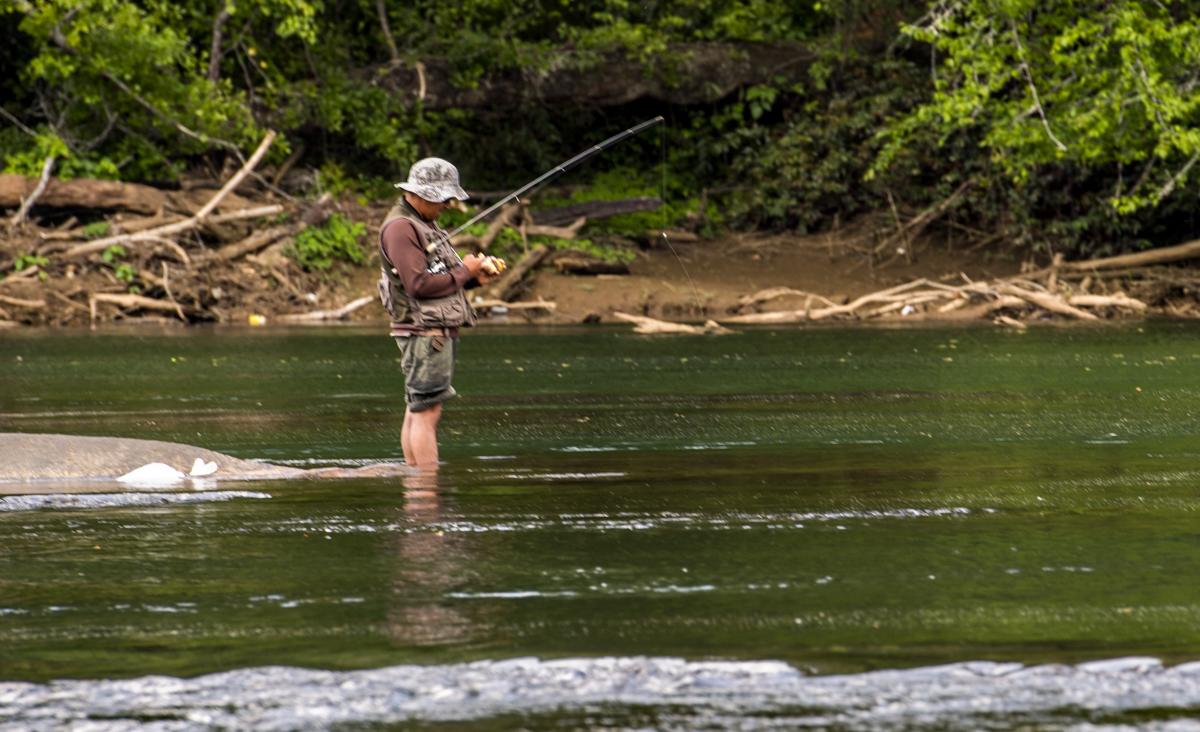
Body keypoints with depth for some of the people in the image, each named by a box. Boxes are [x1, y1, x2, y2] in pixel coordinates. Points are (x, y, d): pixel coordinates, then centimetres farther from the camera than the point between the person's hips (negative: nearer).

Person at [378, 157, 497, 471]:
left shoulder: (424, 225, 19)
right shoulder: (400, 228, -14)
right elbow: (419, 284, -21)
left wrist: (474, 277, 7)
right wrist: (463, 271, -12)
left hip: (441, 331, 10)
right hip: (424, 331, -10)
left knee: (417, 410, 9)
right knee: (427, 411, -12)